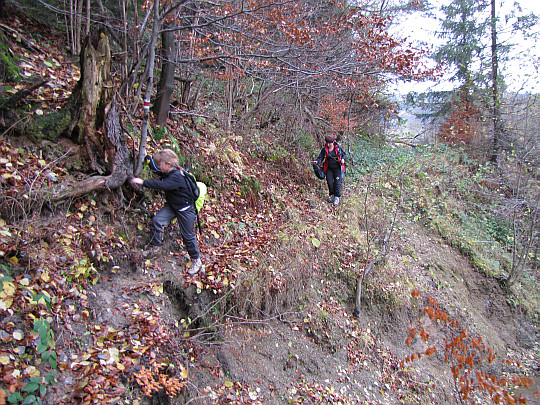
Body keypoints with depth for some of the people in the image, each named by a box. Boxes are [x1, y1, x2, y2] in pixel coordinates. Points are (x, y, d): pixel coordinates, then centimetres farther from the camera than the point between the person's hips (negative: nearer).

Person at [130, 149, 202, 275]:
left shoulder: (176, 177, -30)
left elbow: (162, 185, -45)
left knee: (187, 235, 2)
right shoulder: (167, 173, -2)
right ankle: (154, 247, 9)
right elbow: (157, 171, 20)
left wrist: (143, 182, -46)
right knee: (156, 220, -10)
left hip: (185, 208, -8)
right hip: (171, 205, 8)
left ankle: (196, 260, 18)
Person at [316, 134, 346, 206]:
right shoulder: (324, 149, -1)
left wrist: (343, 159, -13)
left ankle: (337, 197, 6)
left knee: (337, 182, -6)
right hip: (329, 169, 2)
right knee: (329, 182, 1)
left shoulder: (338, 147, -4)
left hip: (338, 168, -2)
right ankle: (332, 195, 22)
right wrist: (317, 161, -23)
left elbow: (345, 154, 8)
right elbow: (320, 158, -1)